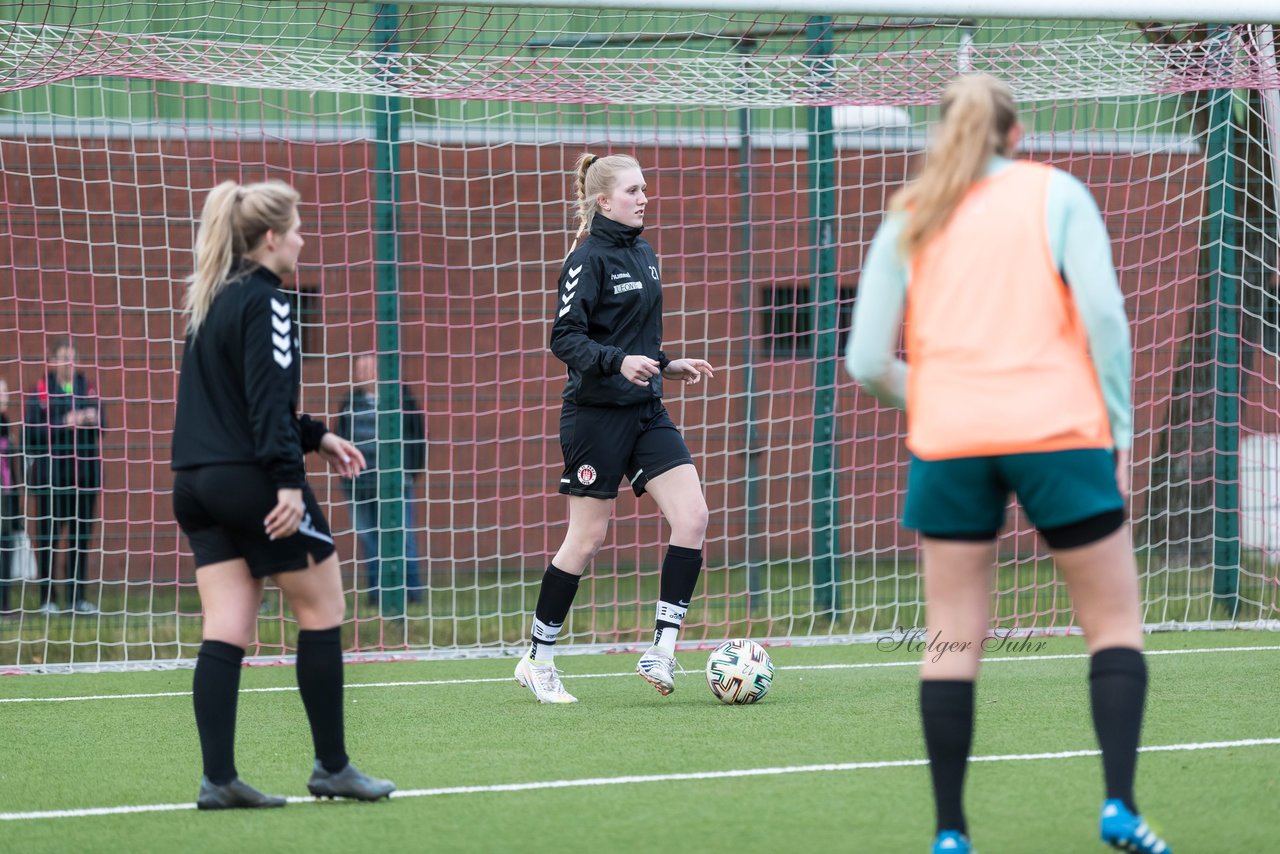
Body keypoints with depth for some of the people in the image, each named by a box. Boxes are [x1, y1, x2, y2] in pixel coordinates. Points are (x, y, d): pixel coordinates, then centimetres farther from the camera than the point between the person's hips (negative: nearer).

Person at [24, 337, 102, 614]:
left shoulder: (87, 388, 12)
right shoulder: (40, 391, -1)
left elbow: (101, 430, 11)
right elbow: (32, 431, -9)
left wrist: (93, 420, -11)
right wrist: (64, 423, -17)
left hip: (84, 473, 4)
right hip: (50, 474, -4)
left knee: (81, 536, 4)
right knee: (48, 536, -2)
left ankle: (77, 596, 10)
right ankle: (47, 598, 1)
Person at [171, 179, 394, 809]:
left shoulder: (210, 301, 16)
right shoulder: (265, 302, -10)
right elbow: (268, 398, -19)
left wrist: (315, 436, 30)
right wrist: (288, 480, -23)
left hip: (197, 483, 8)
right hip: (250, 479, -8)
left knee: (227, 630, 2)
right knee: (322, 610, 5)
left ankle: (218, 778, -6)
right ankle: (332, 766, 9)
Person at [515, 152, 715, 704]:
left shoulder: (643, 255, 14)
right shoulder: (589, 259, -11)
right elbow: (565, 338, -17)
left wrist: (667, 366, 15)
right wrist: (619, 363, -29)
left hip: (644, 410, 8)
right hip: (596, 414, -8)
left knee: (693, 517, -8)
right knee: (586, 539, -2)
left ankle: (661, 653, -5)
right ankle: (537, 661, 12)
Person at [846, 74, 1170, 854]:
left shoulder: (908, 223, 10)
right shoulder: (1055, 193, 4)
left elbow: (868, 362, 6)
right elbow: (1104, 311, -8)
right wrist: (1119, 425, 0)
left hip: (948, 439, 2)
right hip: (1057, 431, -2)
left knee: (954, 640, 8)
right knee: (1115, 622, 7)